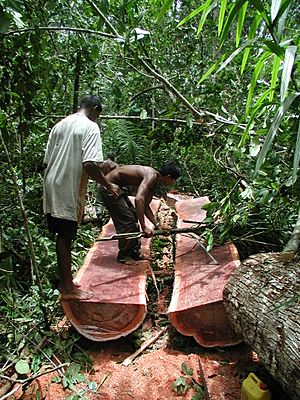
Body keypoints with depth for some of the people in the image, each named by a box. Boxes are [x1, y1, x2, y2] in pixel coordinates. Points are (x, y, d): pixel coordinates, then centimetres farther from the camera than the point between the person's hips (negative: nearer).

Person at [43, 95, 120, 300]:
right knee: (65, 237, 0)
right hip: (69, 190, -8)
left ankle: (65, 281, 29)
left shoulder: (59, 125, 14)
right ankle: (68, 288, 14)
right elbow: (89, 165, -23)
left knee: (62, 236, 16)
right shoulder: (90, 127, -10)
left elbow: (48, 159, 16)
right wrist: (108, 185, -10)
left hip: (52, 187, 8)